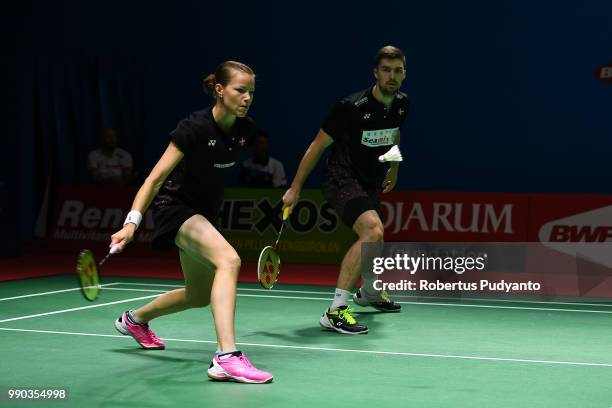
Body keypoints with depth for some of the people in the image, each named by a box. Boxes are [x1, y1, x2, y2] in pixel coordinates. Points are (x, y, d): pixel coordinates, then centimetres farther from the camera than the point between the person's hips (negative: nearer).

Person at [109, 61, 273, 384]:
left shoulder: (244, 130, -6)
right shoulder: (195, 128, -25)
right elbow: (156, 178, -25)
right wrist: (132, 223, -33)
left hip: (204, 211, 8)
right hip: (174, 206, -8)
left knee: (199, 296, 20)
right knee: (229, 259, -33)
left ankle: (135, 319, 47)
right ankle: (226, 357, -39)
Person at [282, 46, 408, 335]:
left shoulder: (401, 104, -1)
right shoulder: (352, 107, -22)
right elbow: (318, 145, -13)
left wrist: (393, 170, 31)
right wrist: (295, 189, -11)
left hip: (370, 183, 8)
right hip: (341, 179, -8)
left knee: (372, 240, 26)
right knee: (372, 232, -30)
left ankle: (368, 292, 57)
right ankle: (336, 311, -33)